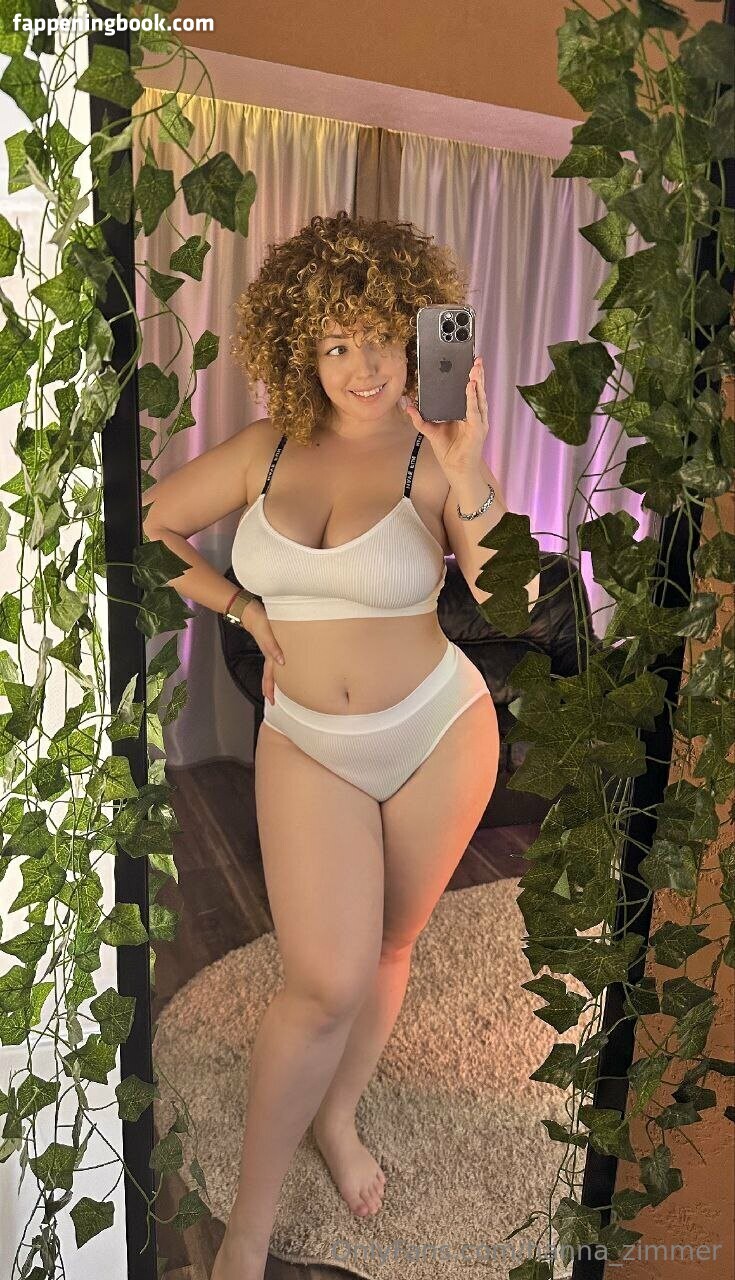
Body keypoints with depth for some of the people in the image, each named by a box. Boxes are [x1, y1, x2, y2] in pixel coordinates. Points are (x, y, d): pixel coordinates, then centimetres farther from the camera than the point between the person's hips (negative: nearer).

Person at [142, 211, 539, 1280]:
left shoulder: (438, 458, -10)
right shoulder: (266, 450, -2)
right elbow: (146, 530, 7)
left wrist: (468, 476, -32)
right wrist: (243, 607, -2)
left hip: (438, 731, 0)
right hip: (306, 743, 0)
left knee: (388, 948, 15)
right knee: (326, 981, -5)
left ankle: (339, 1118, 43)